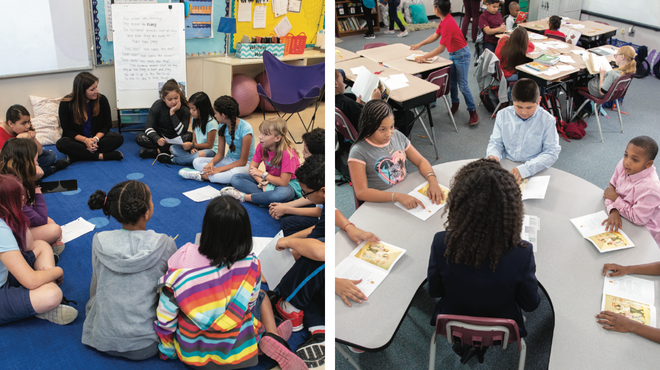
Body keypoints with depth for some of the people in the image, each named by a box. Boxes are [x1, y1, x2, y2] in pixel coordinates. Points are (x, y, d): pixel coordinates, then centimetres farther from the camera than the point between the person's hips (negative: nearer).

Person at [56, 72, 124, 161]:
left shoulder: (102, 99, -6)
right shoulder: (66, 104, -11)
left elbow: (107, 125, 0)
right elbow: (67, 131, -8)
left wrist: (96, 138, -20)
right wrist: (85, 140, -25)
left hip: (97, 137, 1)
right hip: (78, 140, -1)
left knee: (118, 138, -27)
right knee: (61, 144, -34)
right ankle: (100, 156, -34)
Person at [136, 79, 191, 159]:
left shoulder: (185, 109, -15)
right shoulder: (157, 105, -12)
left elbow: (181, 132, -23)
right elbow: (148, 127, -18)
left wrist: (172, 113, -30)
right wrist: (157, 139, -39)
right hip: (159, 136, 1)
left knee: (190, 136, -32)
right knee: (139, 138, -26)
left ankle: (158, 151, -30)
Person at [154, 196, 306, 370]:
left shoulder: (180, 269, -25)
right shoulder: (251, 266, -23)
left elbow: (164, 321, -13)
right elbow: (248, 305, -4)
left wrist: (167, 351, 7)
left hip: (191, 355, 0)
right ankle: (273, 338, 8)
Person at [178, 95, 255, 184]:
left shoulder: (245, 129, -22)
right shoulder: (222, 126, -1)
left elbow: (243, 161, -20)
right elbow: (220, 153, 3)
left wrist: (219, 169, -25)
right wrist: (212, 162, -20)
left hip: (244, 164, -6)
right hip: (228, 160, 6)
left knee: (235, 174, -42)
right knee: (197, 162, -9)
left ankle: (201, 176, -26)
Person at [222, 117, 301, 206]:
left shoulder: (287, 153, -26)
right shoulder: (261, 146, -7)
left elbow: (283, 182, -27)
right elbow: (252, 169, -5)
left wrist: (263, 174, -18)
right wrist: (263, 183, -24)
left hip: (289, 183, -6)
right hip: (268, 180, 7)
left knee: (283, 194, -45)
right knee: (235, 178, -10)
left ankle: (244, 197, -28)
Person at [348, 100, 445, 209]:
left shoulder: (397, 136, 8)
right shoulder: (359, 152, -12)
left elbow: (421, 161, 13)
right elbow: (361, 192, -20)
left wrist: (433, 181, -9)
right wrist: (397, 197, -30)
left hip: (407, 194, 6)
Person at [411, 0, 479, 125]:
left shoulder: (448, 24, -29)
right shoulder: (444, 20, 0)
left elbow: (441, 48, -30)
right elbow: (435, 35, 13)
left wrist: (424, 57, -27)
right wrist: (419, 45, 14)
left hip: (461, 55, -9)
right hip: (452, 54, 9)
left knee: (462, 85, -7)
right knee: (451, 82, 15)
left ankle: (473, 112, 1)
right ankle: (455, 104, 33)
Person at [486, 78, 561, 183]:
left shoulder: (547, 120, -5)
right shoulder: (503, 115, 3)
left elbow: (552, 152, -9)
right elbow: (496, 142, 10)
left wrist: (525, 169, -23)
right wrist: (492, 155, -15)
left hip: (534, 172, -4)